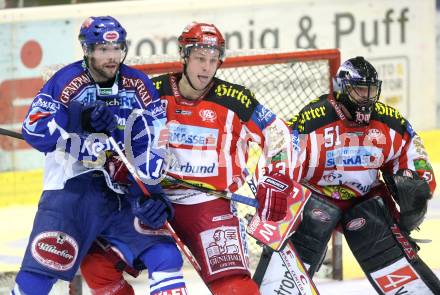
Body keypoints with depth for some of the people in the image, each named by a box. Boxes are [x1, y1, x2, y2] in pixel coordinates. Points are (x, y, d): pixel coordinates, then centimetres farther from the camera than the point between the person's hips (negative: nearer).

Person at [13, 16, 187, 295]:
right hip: (72, 188, -3)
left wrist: (149, 193, -11)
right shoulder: (67, 81, -4)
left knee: (166, 257, -9)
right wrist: (81, 119, -22)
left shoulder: (139, 86, 5)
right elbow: (34, 130, -13)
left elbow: (151, 146, 2)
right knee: (39, 271, -12)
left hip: (124, 193, 3)